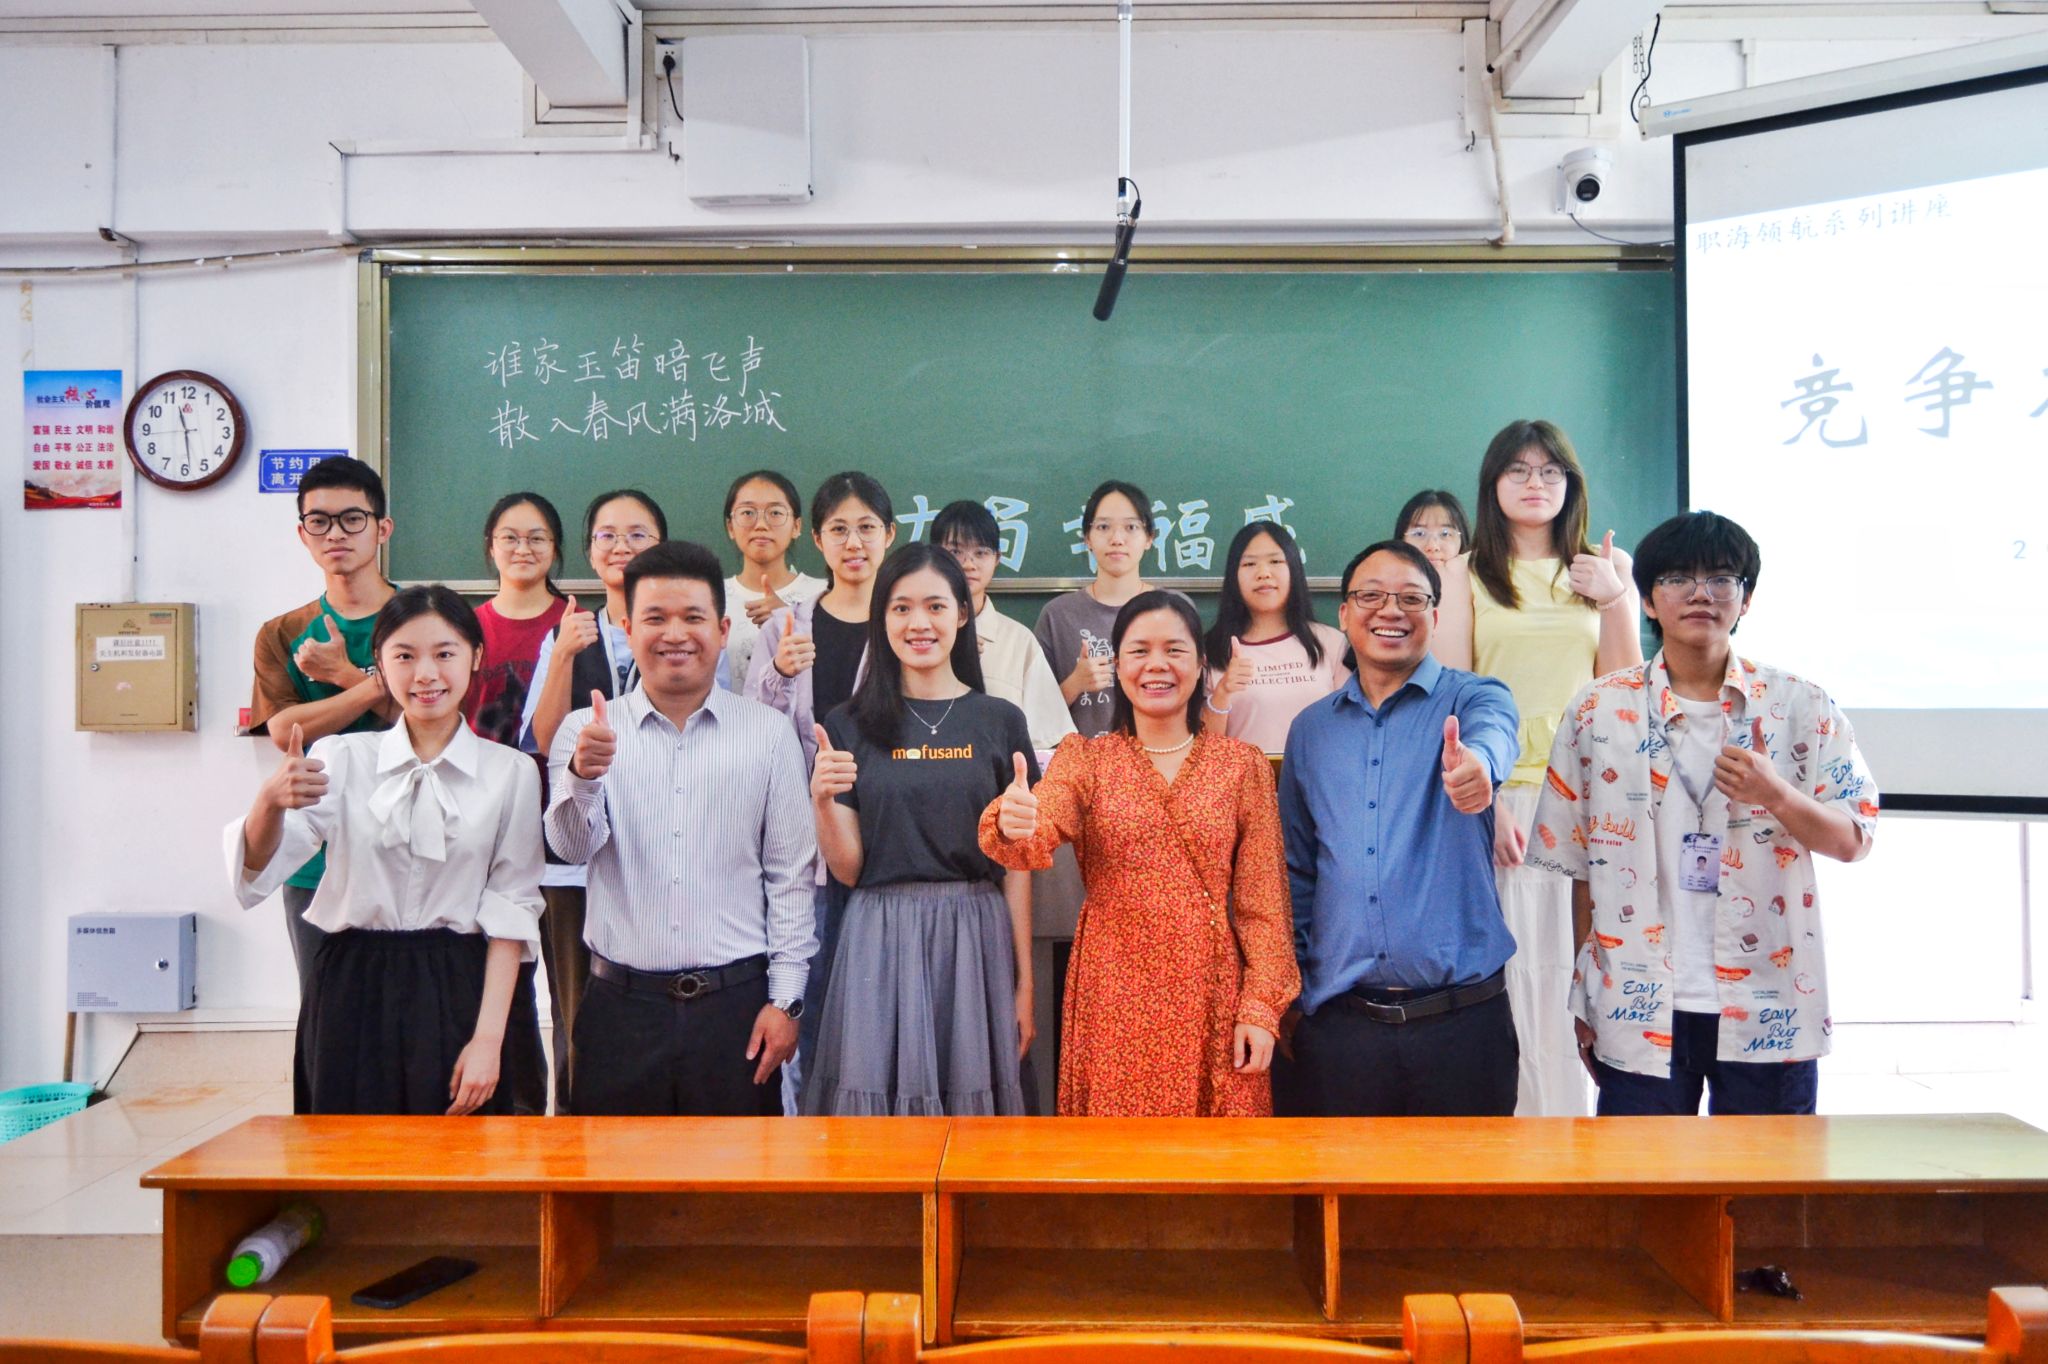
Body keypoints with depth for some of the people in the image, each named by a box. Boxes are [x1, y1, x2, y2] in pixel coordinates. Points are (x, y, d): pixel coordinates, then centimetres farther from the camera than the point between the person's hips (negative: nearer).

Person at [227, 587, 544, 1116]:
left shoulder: (510, 773, 1)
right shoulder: (341, 757, 5)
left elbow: (511, 910, -3)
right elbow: (259, 868, -7)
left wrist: (488, 1038, -11)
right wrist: (270, 802, -28)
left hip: (458, 996, -1)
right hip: (353, 994, 1)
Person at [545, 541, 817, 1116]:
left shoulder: (769, 734, 3)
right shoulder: (586, 731, 4)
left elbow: (791, 874, 4)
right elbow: (573, 845, -10)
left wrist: (786, 997, 0)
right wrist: (584, 774, -30)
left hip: (736, 1002, 0)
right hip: (620, 1003, 0)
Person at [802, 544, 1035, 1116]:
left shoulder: (1001, 721, 3)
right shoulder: (849, 725, 4)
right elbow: (847, 869, 4)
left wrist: (1024, 982, 1)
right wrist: (823, 801, -15)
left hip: (976, 938, 0)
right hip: (880, 941, 0)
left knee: (972, 1098, 6)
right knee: (876, 1097, 4)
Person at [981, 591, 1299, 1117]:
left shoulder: (1242, 763, 4)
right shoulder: (1083, 758, 5)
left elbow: (1263, 899, 3)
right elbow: (1040, 833, -14)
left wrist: (1262, 1005, -4)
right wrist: (1011, 826, -36)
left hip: (1211, 994, 0)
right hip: (1113, 994, 0)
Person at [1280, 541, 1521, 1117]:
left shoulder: (1474, 697, 0)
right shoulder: (1311, 729, 10)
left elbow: (1491, 733, -26)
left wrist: (1475, 762, -49)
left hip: (1461, 1019, -2)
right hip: (1337, 1022, 3)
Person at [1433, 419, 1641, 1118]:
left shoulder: (1606, 567, 12)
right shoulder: (1466, 574, 7)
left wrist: (1613, 599, -5)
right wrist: (1483, 801, -10)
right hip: (1504, 793, -1)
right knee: (1517, 968, -3)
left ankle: (1585, 1124, 14)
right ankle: (1521, 1116, 9)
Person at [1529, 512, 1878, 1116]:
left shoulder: (1799, 707, 3)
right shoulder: (1599, 710, 3)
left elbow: (1852, 840, 3)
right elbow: (1580, 863, 6)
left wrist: (1777, 796, -17)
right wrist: (1584, 997, 6)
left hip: (1767, 1012, 0)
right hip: (1640, 1008, 0)